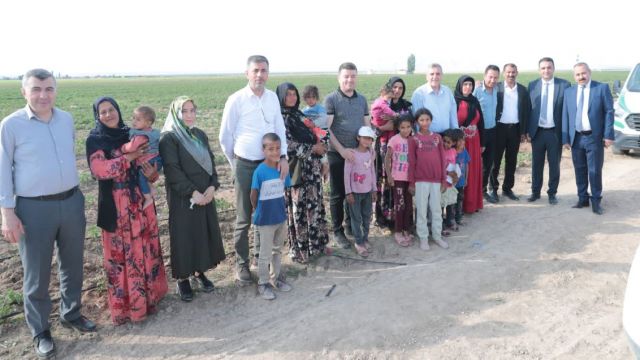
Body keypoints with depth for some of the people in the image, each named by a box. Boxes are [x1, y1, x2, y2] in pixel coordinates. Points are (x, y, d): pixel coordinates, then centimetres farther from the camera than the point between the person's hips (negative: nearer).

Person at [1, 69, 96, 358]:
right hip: (34, 208, -4)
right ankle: (40, 331, 26)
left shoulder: (66, 119, 4)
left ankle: (71, 313, 39)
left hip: (71, 202, 4)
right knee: (36, 275, 8)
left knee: (72, 265, 18)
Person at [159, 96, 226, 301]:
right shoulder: (169, 138, -9)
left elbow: (211, 162, 9)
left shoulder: (200, 135, 11)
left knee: (204, 234, 12)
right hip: (182, 198, -6)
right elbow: (173, 170, -16)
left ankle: (199, 272, 28)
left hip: (206, 195, 6)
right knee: (184, 237, 2)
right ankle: (182, 278, 17)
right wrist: (193, 193, -19)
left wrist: (212, 186, -7)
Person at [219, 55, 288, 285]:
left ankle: (261, 254, 35)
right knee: (244, 219, 3)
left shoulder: (273, 97, 3)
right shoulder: (236, 100, -9)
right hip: (245, 166, -4)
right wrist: (235, 163, 8)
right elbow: (225, 136, -1)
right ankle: (242, 264, 17)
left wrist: (283, 157, -2)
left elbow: (280, 129, 9)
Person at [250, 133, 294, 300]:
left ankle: (275, 278, 36)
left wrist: (278, 207, 8)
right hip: (265, 220, -5)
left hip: (281, 217, 5)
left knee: (278, 250, 19)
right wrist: (259, 211, 1)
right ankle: (263, 283, 22)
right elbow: (253, 195, -11)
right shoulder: (260, 171, -20)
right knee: (265, 253, 7)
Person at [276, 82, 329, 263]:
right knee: (298, 209, -2)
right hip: (296, 169, -7)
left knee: (315, 205, 11)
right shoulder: (280, 117, -7)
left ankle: (316, 244, 22)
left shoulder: (300, 115, 16)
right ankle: (299, 249, 8)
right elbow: (288, 144, -16)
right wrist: (313, 148, -13)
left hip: (312, 167, 8)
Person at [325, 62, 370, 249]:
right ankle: (338, 232, 15)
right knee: (338, 194, 3)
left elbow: (367, 125, 15)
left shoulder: (362, 99, 10)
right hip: (337, 154, -4)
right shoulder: (331, 99, -6)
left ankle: (351, 225, 29)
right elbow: (326, 128, -11)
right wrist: (342, 150, -17)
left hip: (358, 154, 5)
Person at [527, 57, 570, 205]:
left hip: (555, 132, -1)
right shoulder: (532, 85, 2)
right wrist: (527, 130, -2)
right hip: (537, 131, 1)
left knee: (554, 165, 9)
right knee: (536, 164, 11)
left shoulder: (564, 85, -4)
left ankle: (552, 193, 22)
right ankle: (535, 192, 24)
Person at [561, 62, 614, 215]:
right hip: (576, 138, 3)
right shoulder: (569, 92, 8)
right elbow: (565, 116, 6)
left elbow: (609, 112, -3)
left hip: (594, 137, -3)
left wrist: (608, 135, -10)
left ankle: (596, 201, 13)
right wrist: (565, 138, 1)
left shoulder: (602, 88, 0)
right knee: (580, 170, 10)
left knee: (595, 171, 1)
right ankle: (583, 198, 22)